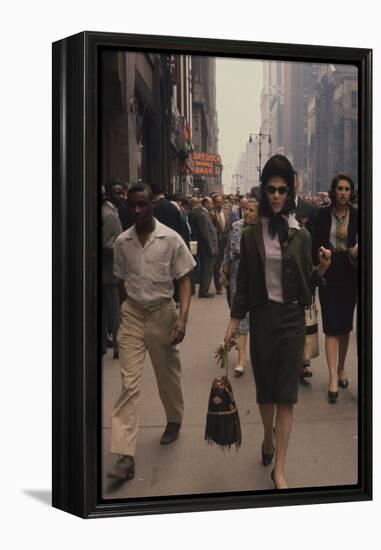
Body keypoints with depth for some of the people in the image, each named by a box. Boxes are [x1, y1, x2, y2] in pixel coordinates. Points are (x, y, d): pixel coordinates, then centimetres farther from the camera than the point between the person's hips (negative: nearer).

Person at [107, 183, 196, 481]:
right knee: (129, 383, -6)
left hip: (162, 312, -1)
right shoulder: (122, 242, -1)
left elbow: (184, 280, -6)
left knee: (168, 374, 16)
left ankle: (174, 420, 45)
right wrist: (123, 313, 12)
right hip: (132, 314, 1)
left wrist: (182, 318, -16)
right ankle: (125, 455, -10)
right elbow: (121, 281, 10)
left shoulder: (171, 239, -9)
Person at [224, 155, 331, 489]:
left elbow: (307, 283, 5)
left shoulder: (301, 235, 2)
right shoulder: (251, 235, 1)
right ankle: (269, 437, 40)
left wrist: (322, 268, -14)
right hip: (262, 317, 1)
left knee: (286, 393, -2)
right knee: (265, 387, 11)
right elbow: (243, 283, 5)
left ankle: (279, 469, 1)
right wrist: (234, 323, 1)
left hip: (292, 318, 0)